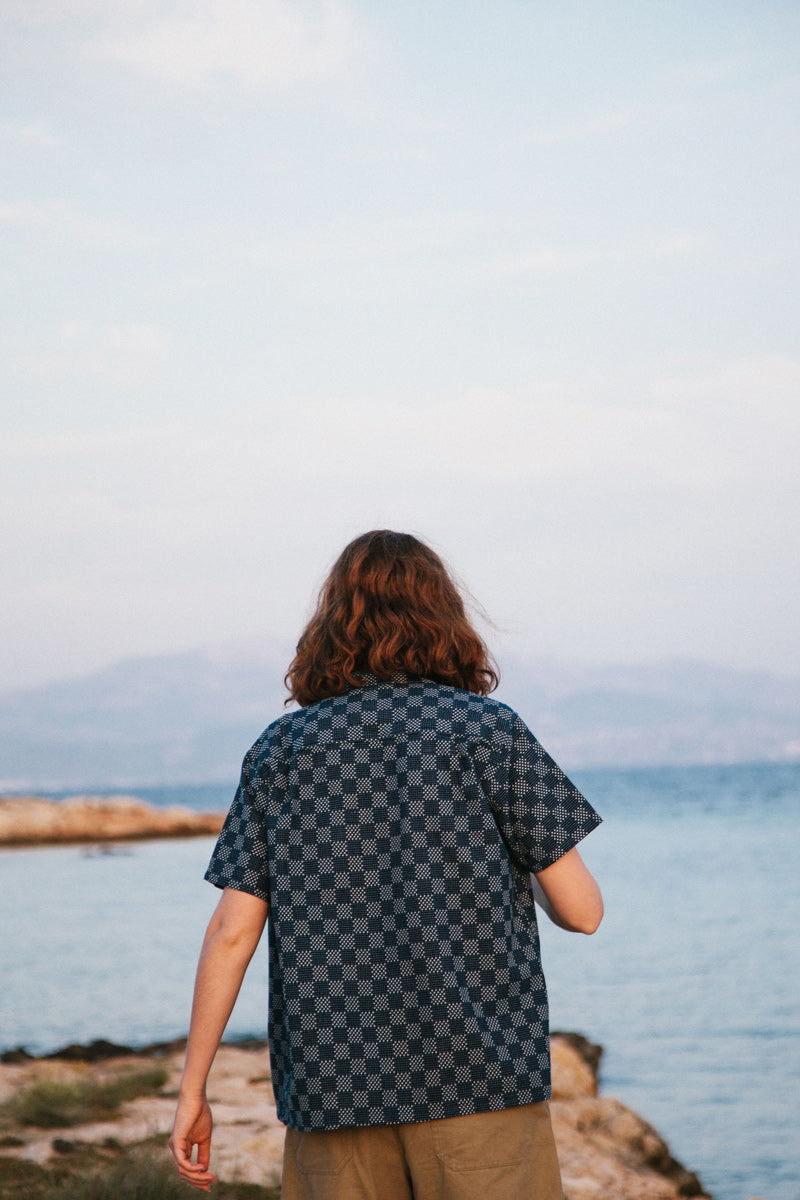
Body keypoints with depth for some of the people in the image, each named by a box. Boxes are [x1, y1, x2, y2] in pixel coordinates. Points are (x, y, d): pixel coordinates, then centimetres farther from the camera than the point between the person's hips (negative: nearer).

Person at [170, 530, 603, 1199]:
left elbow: (232, 932, 2)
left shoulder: (281, 749, 5)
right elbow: (581, 911, -2)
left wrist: (193, 1092, 8)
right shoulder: (489, 729, -2)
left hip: (332, 1084, 3)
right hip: (478, 1075, -3)